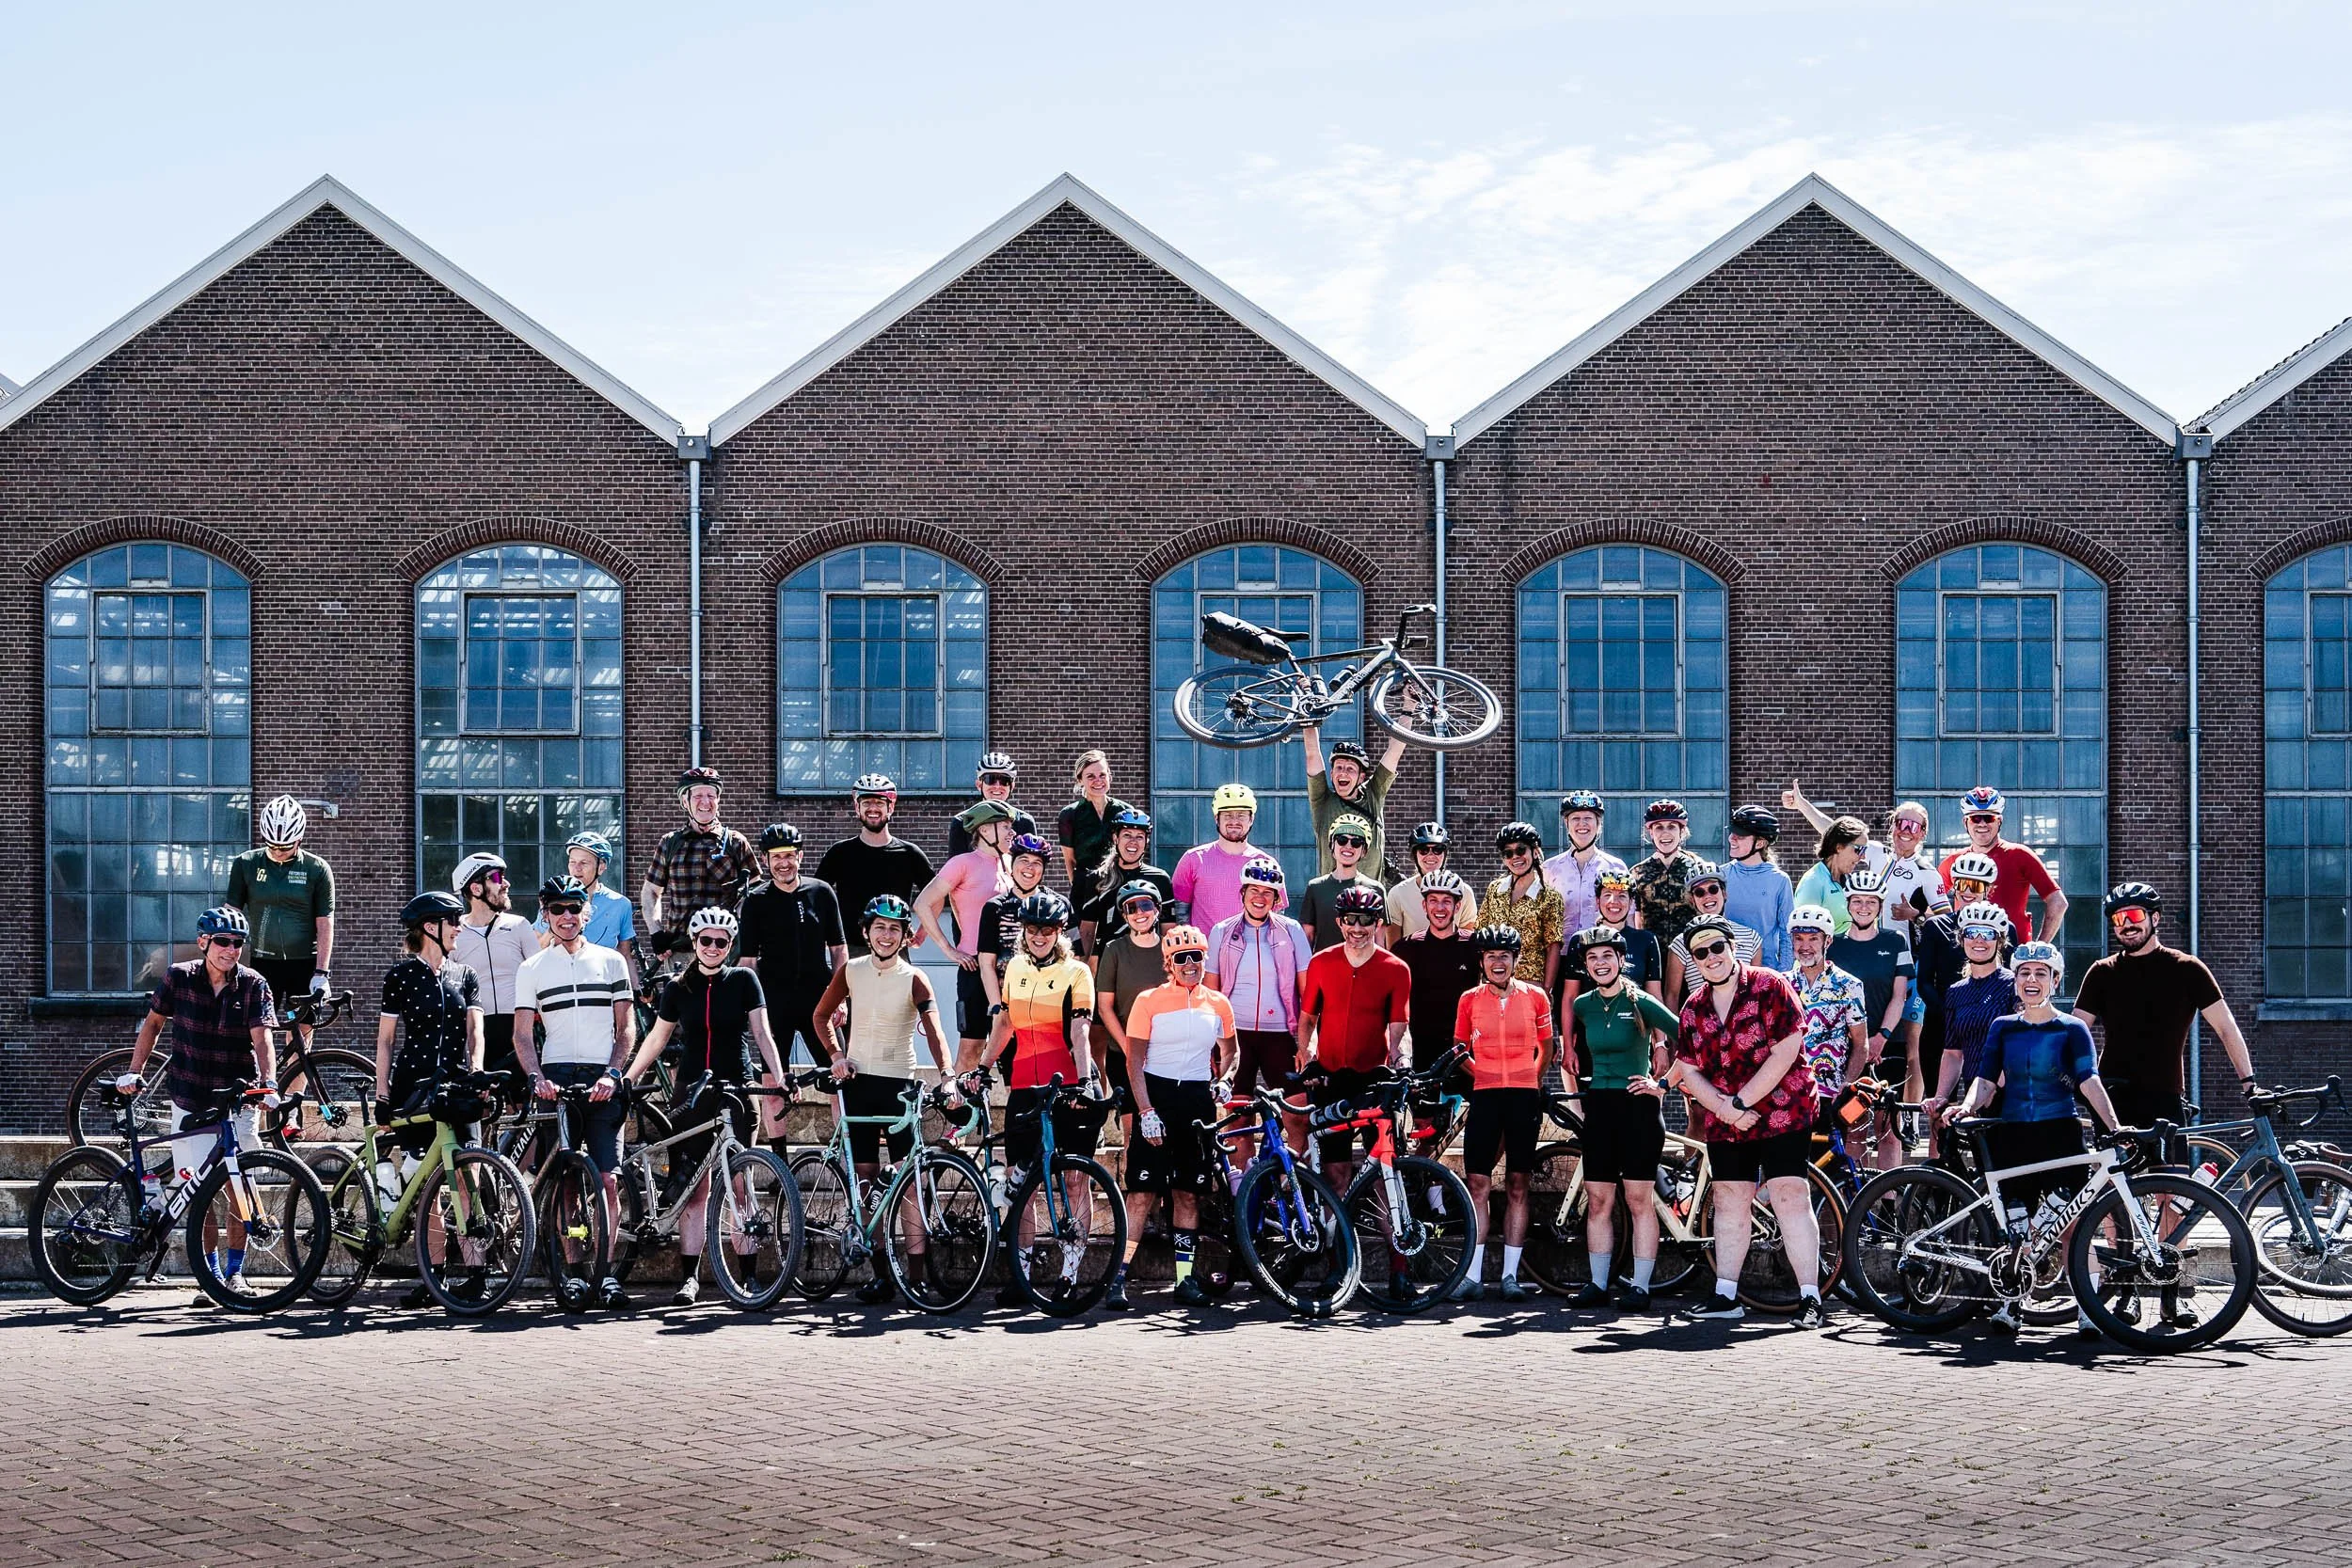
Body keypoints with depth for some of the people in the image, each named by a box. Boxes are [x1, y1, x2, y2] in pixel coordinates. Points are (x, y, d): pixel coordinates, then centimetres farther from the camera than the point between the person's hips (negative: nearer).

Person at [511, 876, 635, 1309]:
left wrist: (613, 1074, -7)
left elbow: (627, 1027, 8)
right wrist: (536, 1078, -12)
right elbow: (523, 1034, 5)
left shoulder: (611, 961, 12)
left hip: (604, 1081, 0)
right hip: (556, 1078, 0)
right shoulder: (531, 969, 11)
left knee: (608, 1179, -7)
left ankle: (603, 1270, -2)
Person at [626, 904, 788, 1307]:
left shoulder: (744, 981, 3)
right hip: (691, 1093, 2)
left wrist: (778, 1077, -15)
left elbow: (762, 1033, -2)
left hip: (735, 1092, -2)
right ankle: (690, 1277, 0)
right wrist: (624, 1081, 11)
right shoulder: (678, 988, 9)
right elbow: (657, 1038, 15)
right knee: (693, 1189, -2)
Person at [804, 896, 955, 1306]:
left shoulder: (913, 979, -5)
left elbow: (934, 1030, -18)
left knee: (908, 1179, -8)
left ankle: (916, 1269, -7)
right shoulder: (850, 971, 3)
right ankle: (880, 1269, 9)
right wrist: (835, 1055, 0)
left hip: (899, 1083, -3)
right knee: (866, 1179, 3)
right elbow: (822, 1015, 16)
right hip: (858, 1080, 3)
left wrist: (946, 1077, -32)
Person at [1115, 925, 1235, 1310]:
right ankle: (1119, 1277, -7)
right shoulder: (1149, 1001, -3)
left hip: (1198, 1100, 3)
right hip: (1157, 1095, -3)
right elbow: (1135, 1060, -5)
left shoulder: (1218, 1004, 7)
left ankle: (1185, 1278, 13)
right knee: (1142, 1191, -8)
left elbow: (1230, 1051, 23)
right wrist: (1146, 1112, -13)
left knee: (1189, 1192, 7)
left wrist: (1221, 1081, 3)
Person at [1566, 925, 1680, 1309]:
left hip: (1638, 1105, -5)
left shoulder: (1640, 1002, -6)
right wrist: (1575, 1091, 19)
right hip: (1599, 1105, 5)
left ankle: (1640, 1286, 0)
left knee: (1639, 1200, -4)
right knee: (1598, 1201, 4)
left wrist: (1662, 1083, -10)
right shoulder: (1583, 1005, 8)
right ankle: (1598, 1285, 10)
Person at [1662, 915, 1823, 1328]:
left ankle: (1809, 1297, -10)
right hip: (1724, 1124, 6)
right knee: (1729, 1203, 9)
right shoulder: (1693, 1010, 8)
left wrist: (1740, 1101, -15)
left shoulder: (1770, 988, -8)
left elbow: (1785, 1053, -15)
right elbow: (1689, 1071, 6)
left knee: (1791, 1198, -11)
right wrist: (1725, 1109, -11)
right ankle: (1725, 1296, 16)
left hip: (1781, 1115, -6)